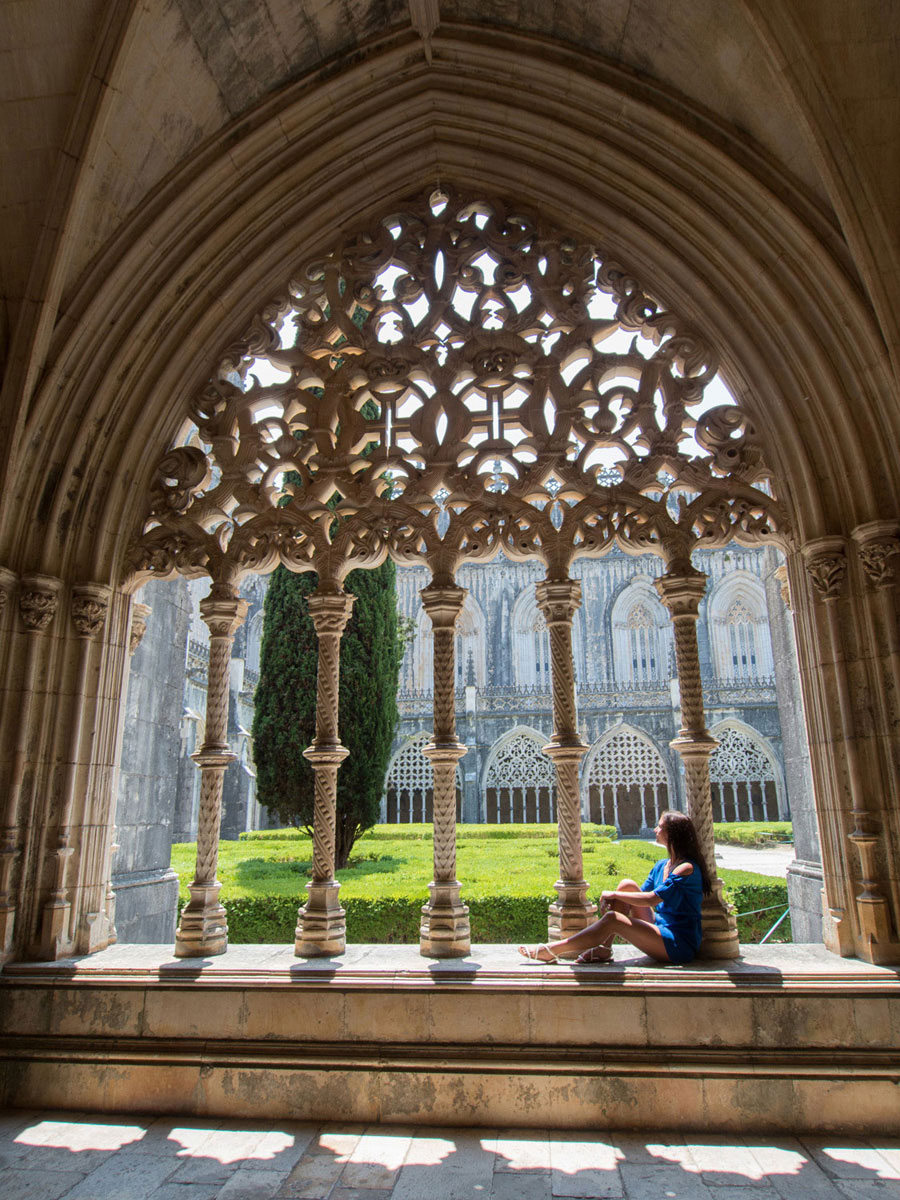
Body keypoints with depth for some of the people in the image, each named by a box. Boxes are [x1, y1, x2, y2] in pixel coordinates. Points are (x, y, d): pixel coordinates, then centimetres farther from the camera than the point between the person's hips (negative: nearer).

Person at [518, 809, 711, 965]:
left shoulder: (686, 868, -16)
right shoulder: (661, 866, 12)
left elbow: (651, 899, -22)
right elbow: (642, 894, 10)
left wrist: (613, 894, -12)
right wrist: (610, 898, -10)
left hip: (679, 945, -8)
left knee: (612, 919, -23)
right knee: (627, 884, -6)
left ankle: (550, 951, -15)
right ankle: (603, 949, -8)